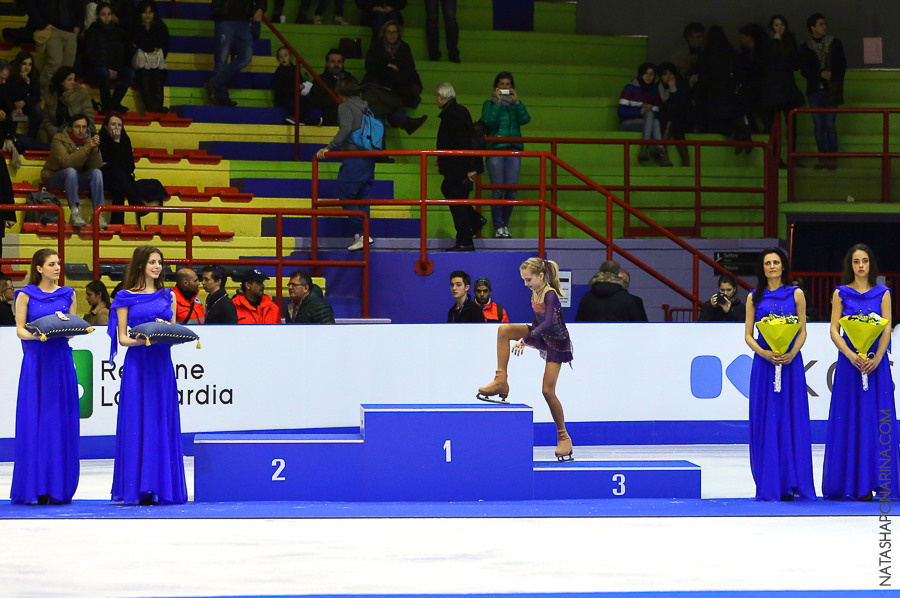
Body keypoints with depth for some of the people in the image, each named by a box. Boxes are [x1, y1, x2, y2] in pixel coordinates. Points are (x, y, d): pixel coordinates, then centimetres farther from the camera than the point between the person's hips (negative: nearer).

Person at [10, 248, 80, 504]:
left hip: (61, 361, 2)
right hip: (35, 361, -2)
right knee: (34, 422, -4)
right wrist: (37, 335, -20)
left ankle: (58, 487, 2)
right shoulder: (26, 295, 4)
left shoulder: (68, 295, 12)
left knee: (60, 422, -1)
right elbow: (20, 329, 0)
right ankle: (35, 489, -2)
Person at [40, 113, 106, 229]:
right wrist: (87, 148, -33)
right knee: (71, 171, -35)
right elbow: (67, 162, -29)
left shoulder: (88, 140, 1)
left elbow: (95, 166, -10)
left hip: (74, 180, 5)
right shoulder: (59, 139, -13)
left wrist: (95, 149, -28)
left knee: (97, 173, -21)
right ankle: (74, 212, -41)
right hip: (53, 179, -5)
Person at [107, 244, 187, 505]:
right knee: (136, 423, -5)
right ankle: (137, 490, -3)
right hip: (137, 364, -3)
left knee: (161, 423, 1)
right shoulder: (126, 297, 4)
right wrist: (141, 340, -18)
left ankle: (160, 488, 4)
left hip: (161, 364, 3)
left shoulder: (168, 296, 14)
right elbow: (122, 337, 1)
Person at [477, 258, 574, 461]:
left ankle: (563, 437, 2)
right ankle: (501, 382, -12)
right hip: (540, 336, 8)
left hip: (557, 342, -8)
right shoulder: (535, 292, 2)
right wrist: (524, 338, 20)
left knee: (548, 390, -10)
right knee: (503, 330, -13)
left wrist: (525, 339, -43)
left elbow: (548, 322, -36)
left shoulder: (550, 294, -23)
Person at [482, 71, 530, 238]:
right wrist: (498, 102, -10)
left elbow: (525, 119, -3)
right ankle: (498, 227, 0)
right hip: (494, 149, -3)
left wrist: (517, 102, -7)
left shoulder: (516, 104, 15)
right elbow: (489, 121, -11)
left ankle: (505, 225, 11)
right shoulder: (489, 104, 8)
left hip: (513, 150, 3)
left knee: (511, 190, -3)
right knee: (498, 190, -8)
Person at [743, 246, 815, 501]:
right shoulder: (754, 298, 9)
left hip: (790, 362, -1)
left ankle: (790, 484, 1)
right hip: (764, 363, 1)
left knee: (791, 421, -2)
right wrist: (763, 352, -12)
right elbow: (748, 335, 6)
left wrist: (791, 353, -13)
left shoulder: (796, 294, 7)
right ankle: (769, 485, 2)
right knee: (765, 421, -1)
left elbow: (803, 331, 5)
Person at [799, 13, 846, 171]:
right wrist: (821, 74, -12)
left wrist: (836, 85, -4)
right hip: (814, 90, 1)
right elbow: (804, 70, 2)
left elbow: (842, 66, 6)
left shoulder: (835, 44, 7)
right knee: (818, 125, 2)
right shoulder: (805, 48, 7)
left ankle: (832, 157, -3)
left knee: (830, 124, -6)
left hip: (830, 90, -1)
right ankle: (822, 157, 6)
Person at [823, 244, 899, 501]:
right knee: (849, 420, -2)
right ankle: (851, 483, 0)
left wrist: (876, 358, -15)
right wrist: (851, 355, -15)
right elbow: (834, 331, 0)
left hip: (876, 362, 1)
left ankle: (873, 482, -2)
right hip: (849, 361, -1)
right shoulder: (841, 293, 6)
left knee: (876, 420, -3)